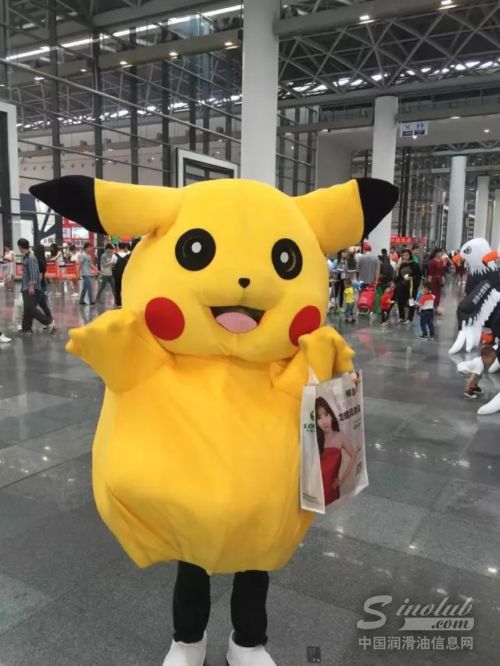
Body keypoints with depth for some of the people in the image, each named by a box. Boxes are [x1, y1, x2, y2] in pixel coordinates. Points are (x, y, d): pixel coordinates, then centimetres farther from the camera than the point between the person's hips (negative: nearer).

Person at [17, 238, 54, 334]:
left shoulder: (31, 258, -15)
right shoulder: (25, 257, 13)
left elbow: (33, 273, -20)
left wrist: (31, 286, -24)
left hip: (31, 288, -9)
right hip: (26, 287, 9)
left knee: (30, 308, -12)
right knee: (27, 309, 10)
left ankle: (48, 322, -6)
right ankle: (26, 328, 14)